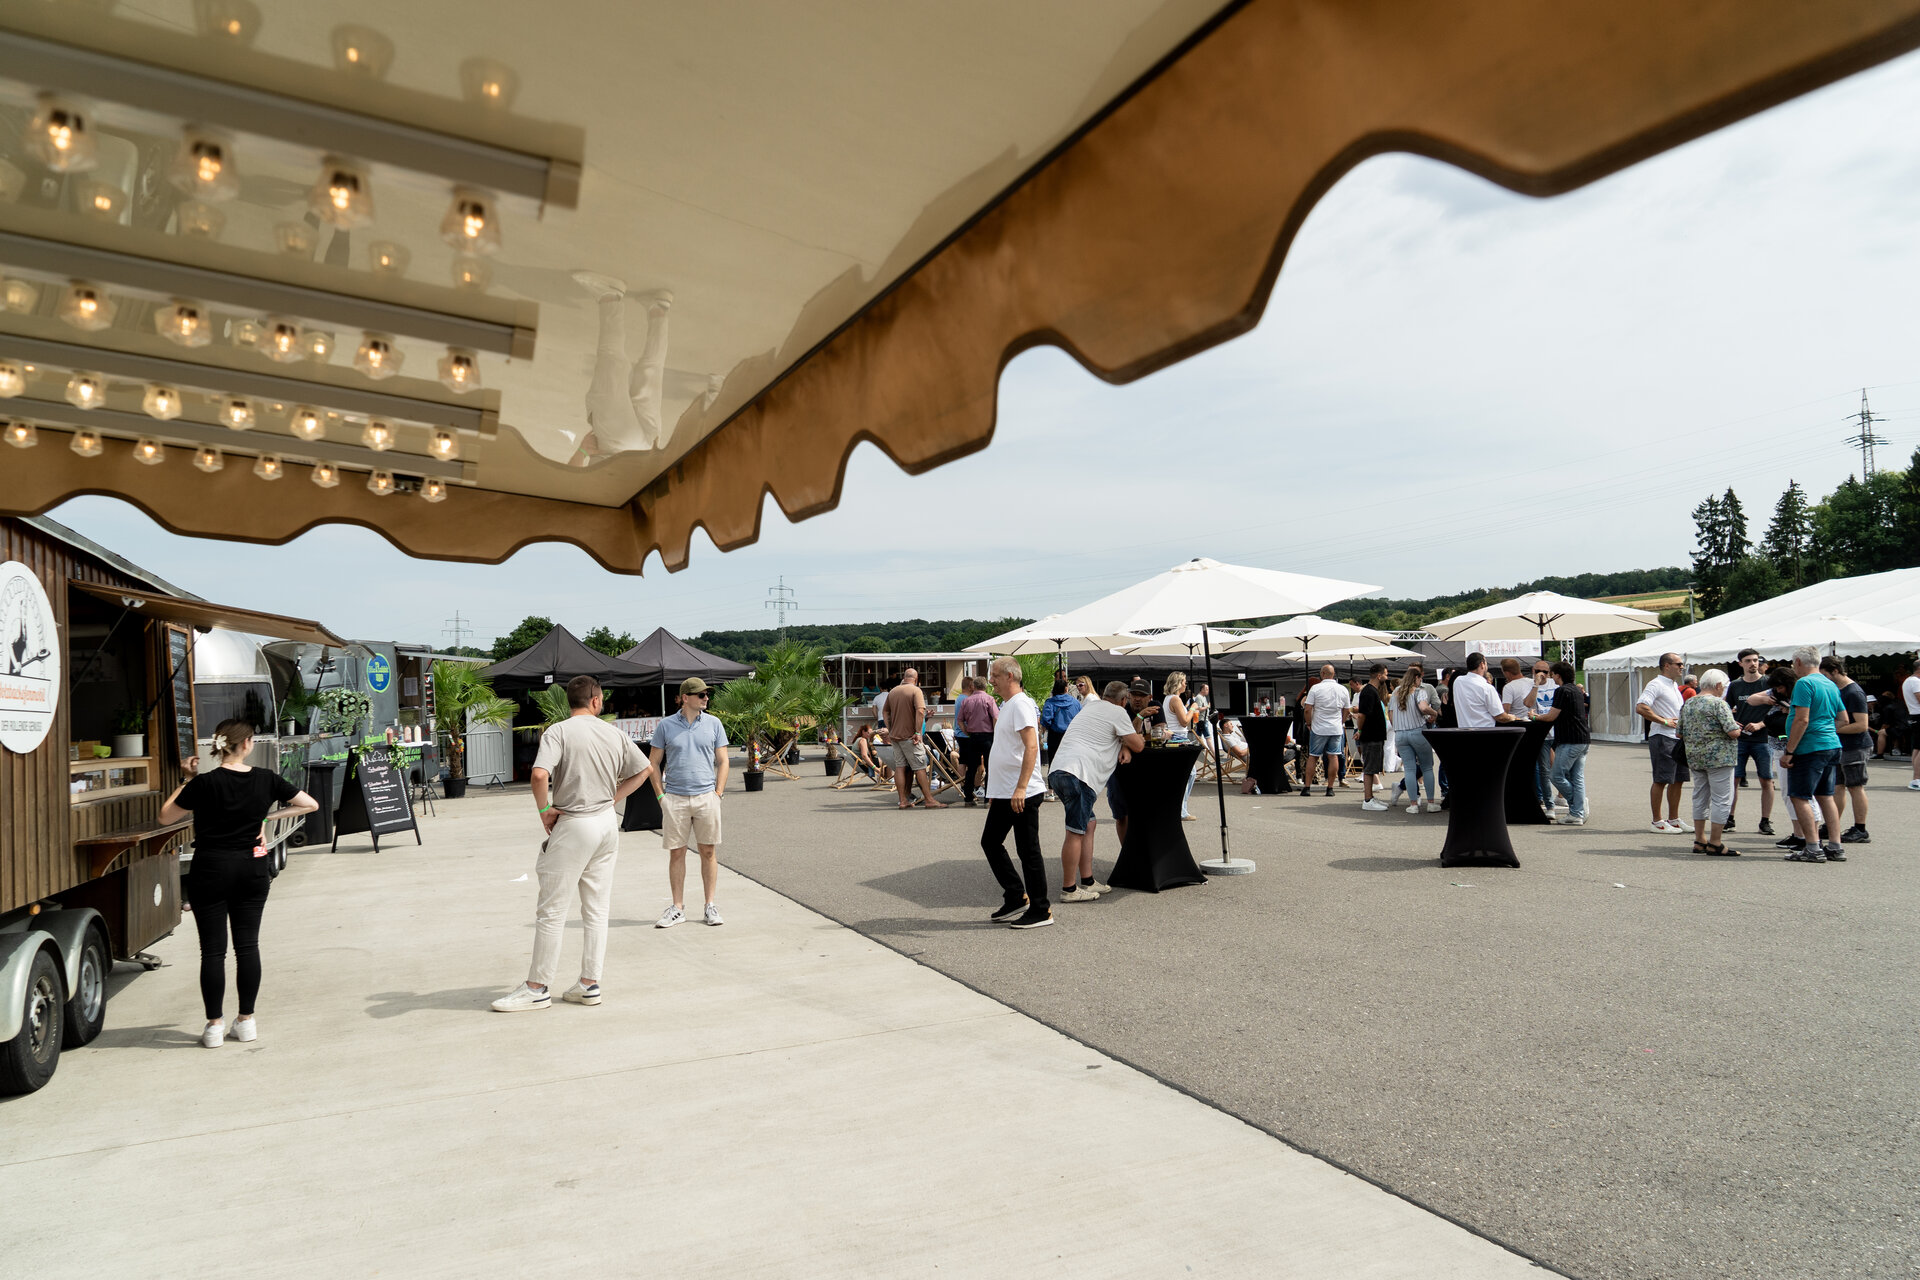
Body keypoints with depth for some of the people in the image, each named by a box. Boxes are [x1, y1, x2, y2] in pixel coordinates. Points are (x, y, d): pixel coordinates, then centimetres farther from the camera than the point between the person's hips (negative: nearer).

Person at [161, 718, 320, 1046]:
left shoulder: (204, 783, -12)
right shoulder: (265, 779, -4)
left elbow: (165, 816, 1)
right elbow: (311, 804, 3)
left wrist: (187, 780, 6)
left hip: (211, 869, -2)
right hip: (252, 869, 2)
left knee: (213, 949, 5)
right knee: (247, 945, 10)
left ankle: (215, 1025, 10)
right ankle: (247, 1021, 16)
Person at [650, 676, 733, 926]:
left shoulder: (713, 724, 5)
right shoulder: (666, 725, 2)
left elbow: (722, 761, 8)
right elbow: (654, 763, 8)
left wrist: (718, 793, -1)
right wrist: (661, 795, 0)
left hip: (706, 797, 1)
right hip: (674, 799, 0)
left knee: (708, 851, 4)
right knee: (676, 853, 4)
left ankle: (710, 906, 13)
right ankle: (678, 908, 14)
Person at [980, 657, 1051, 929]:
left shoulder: (1021, 704, -15)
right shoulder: (1007, 705, 17)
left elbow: (1031, 747, -25)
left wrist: (1020, 788, -31)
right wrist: (995, 791, 25)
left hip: (1023, 795, -11)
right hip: (1004, 794, 11)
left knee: (1028, 851, -3)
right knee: (990, 842, 15)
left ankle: (1041, 911, 7)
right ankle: (1015, 898, 24)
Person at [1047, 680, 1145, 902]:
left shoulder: (1089, 707, 27)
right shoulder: (1117, 713, 2)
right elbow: (1138, 745, 3)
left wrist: (1125, 746, 14)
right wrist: (1138, 737, 26)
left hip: (1058, 771, 9)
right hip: (1078, 773, -9)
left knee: (1089, 823, 17)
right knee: (1076, 832, -6)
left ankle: (1087, 881, 19)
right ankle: (1069, 889, -4)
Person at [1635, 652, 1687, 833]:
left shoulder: (1675, 686, 19)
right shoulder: (1656, 685, -10)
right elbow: (1641, 707, -23)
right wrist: (1664, 721, -19)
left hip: (1677, 738, 9)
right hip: (1662, 738, -9)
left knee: (1677, 780, 12)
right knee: (1661, 780, -5)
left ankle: (1673, 819, 20)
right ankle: (1657, 822, 0)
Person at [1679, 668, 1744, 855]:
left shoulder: (1687, 704, 9)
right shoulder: (1718, 703, -12)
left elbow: (1680, 734, 14)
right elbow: (1733, 732, -18)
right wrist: (1737, 727, 3)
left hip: (1695, 758, 7)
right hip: (1718, 757, -7)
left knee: (1700, 798, 14)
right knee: (1721, 799, -1)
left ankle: (1699, 841, 18)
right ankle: (1715, 843, -1)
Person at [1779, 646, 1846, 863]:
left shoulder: (1804, 683, -13)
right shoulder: (1831, 685, 14)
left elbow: (1802, 720, -19)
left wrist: (1789, 752, -17)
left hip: (1809, 748, -9)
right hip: (1833, 747, 9)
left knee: (1799, 797, -3)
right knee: (1825, 796, 14)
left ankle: (1813, 848, -6)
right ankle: (1835, 847, 15)